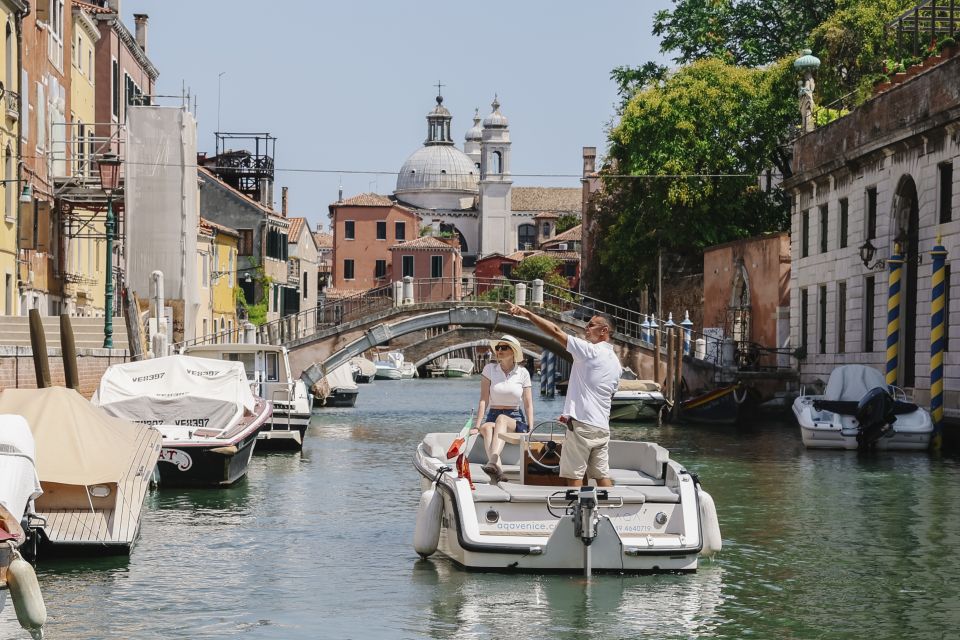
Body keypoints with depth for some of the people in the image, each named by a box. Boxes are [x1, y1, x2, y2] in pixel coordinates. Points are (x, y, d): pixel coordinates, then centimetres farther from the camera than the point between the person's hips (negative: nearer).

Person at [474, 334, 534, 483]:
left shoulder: (523, 373, 6)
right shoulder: (490, 369, 5)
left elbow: (528, 404, 5)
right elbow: (484, 400, 0)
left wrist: (530, 431, -7)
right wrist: (477, 426, -10)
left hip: (516, 420, -1)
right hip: (493, 416, 1)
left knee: (501, 419, -38)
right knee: (487, 427, -37)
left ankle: (492, 462, -61)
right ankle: (497, 468, -60)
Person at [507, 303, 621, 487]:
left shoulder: (590, 351, -9)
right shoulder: (615, 362, 16)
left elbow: (555, 331, -13)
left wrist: (527, 313, -10)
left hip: (582, 425, -8)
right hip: (602, 427, 8)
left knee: (574, 476, -3)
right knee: (602, 476, 8)